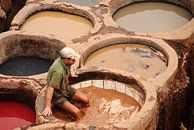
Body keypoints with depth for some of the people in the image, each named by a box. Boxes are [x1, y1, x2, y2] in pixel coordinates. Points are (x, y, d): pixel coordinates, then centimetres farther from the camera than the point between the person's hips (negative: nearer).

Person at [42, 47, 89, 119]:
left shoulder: (63, 60, -11)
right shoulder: (58, 71, -37)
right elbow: (50, 88, -37)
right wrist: (48, 107, -37)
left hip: (66, 88, 9)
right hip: (58, 95, -9)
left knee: (86, 100, 4)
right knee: (77, 112, -21)